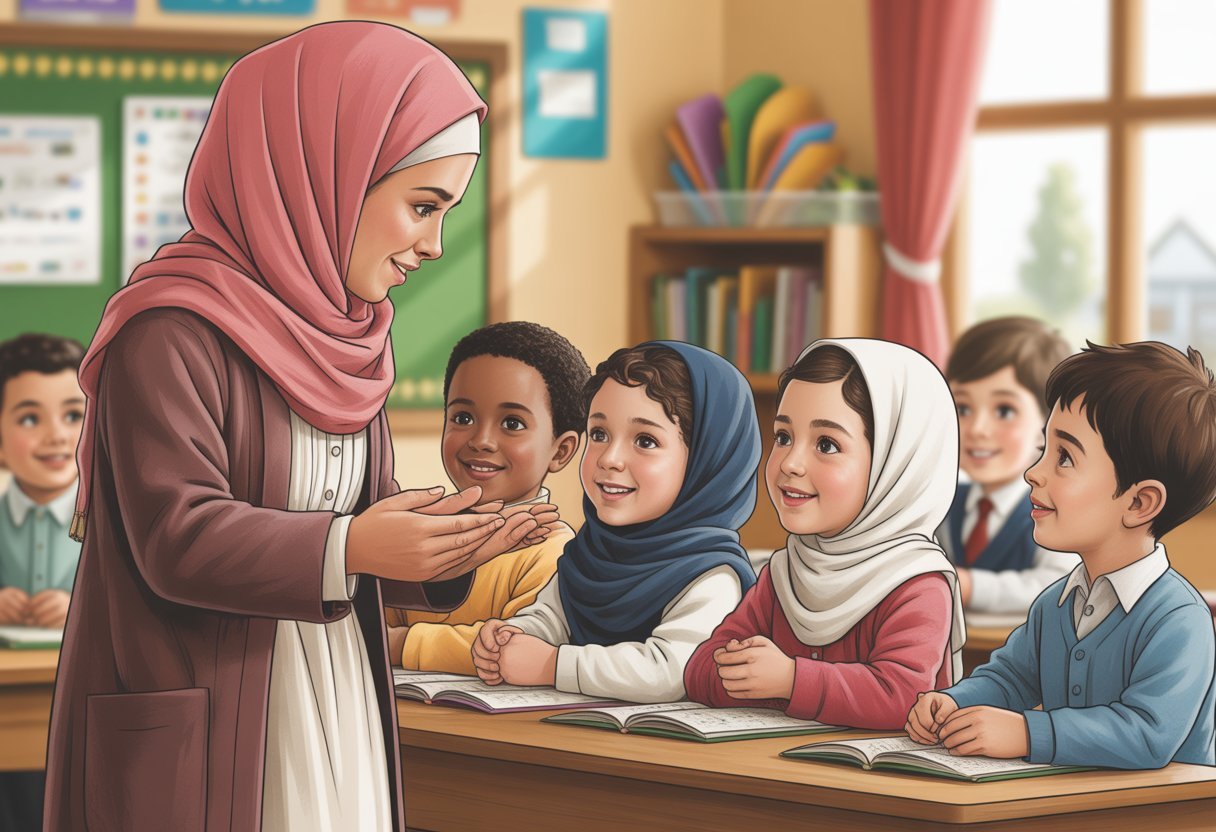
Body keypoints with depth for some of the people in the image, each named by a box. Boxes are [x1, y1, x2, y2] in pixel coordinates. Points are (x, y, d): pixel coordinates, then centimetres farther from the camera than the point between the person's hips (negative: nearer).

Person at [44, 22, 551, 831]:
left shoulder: (339, 331, 14)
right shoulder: (172, 333, -14)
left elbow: (358, 509, 13)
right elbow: (176, 536, -21)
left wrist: (439, 546, -7)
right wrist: (350, 547, -30)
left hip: (336, 706, 8)